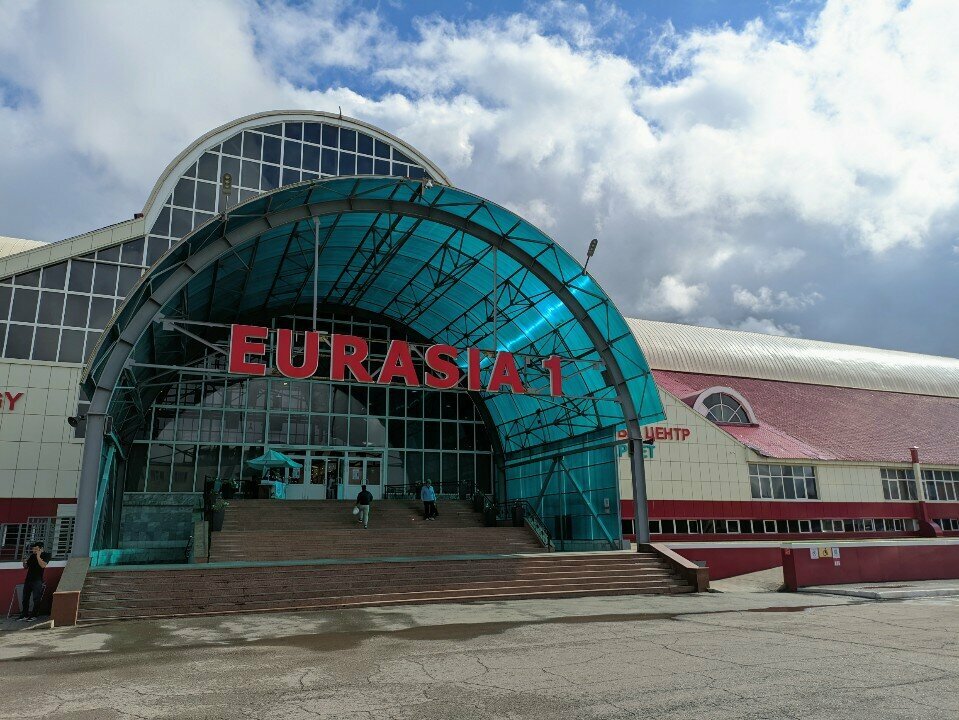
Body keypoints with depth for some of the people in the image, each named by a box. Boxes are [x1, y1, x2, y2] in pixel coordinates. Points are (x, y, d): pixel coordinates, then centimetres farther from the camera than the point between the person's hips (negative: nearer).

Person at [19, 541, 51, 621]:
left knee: (36, 598, -7)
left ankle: (33, 615, -1)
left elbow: (42, 565, -18)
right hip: (28, 579, 6)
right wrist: (25, 562, -2)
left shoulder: (46, 555, -2)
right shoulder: (32, 556, 13)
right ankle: (24, 615, 15)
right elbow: (25, 567, 20)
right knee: (25, 598, 7)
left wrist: (38, 555, -14)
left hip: (37, 580, -6)